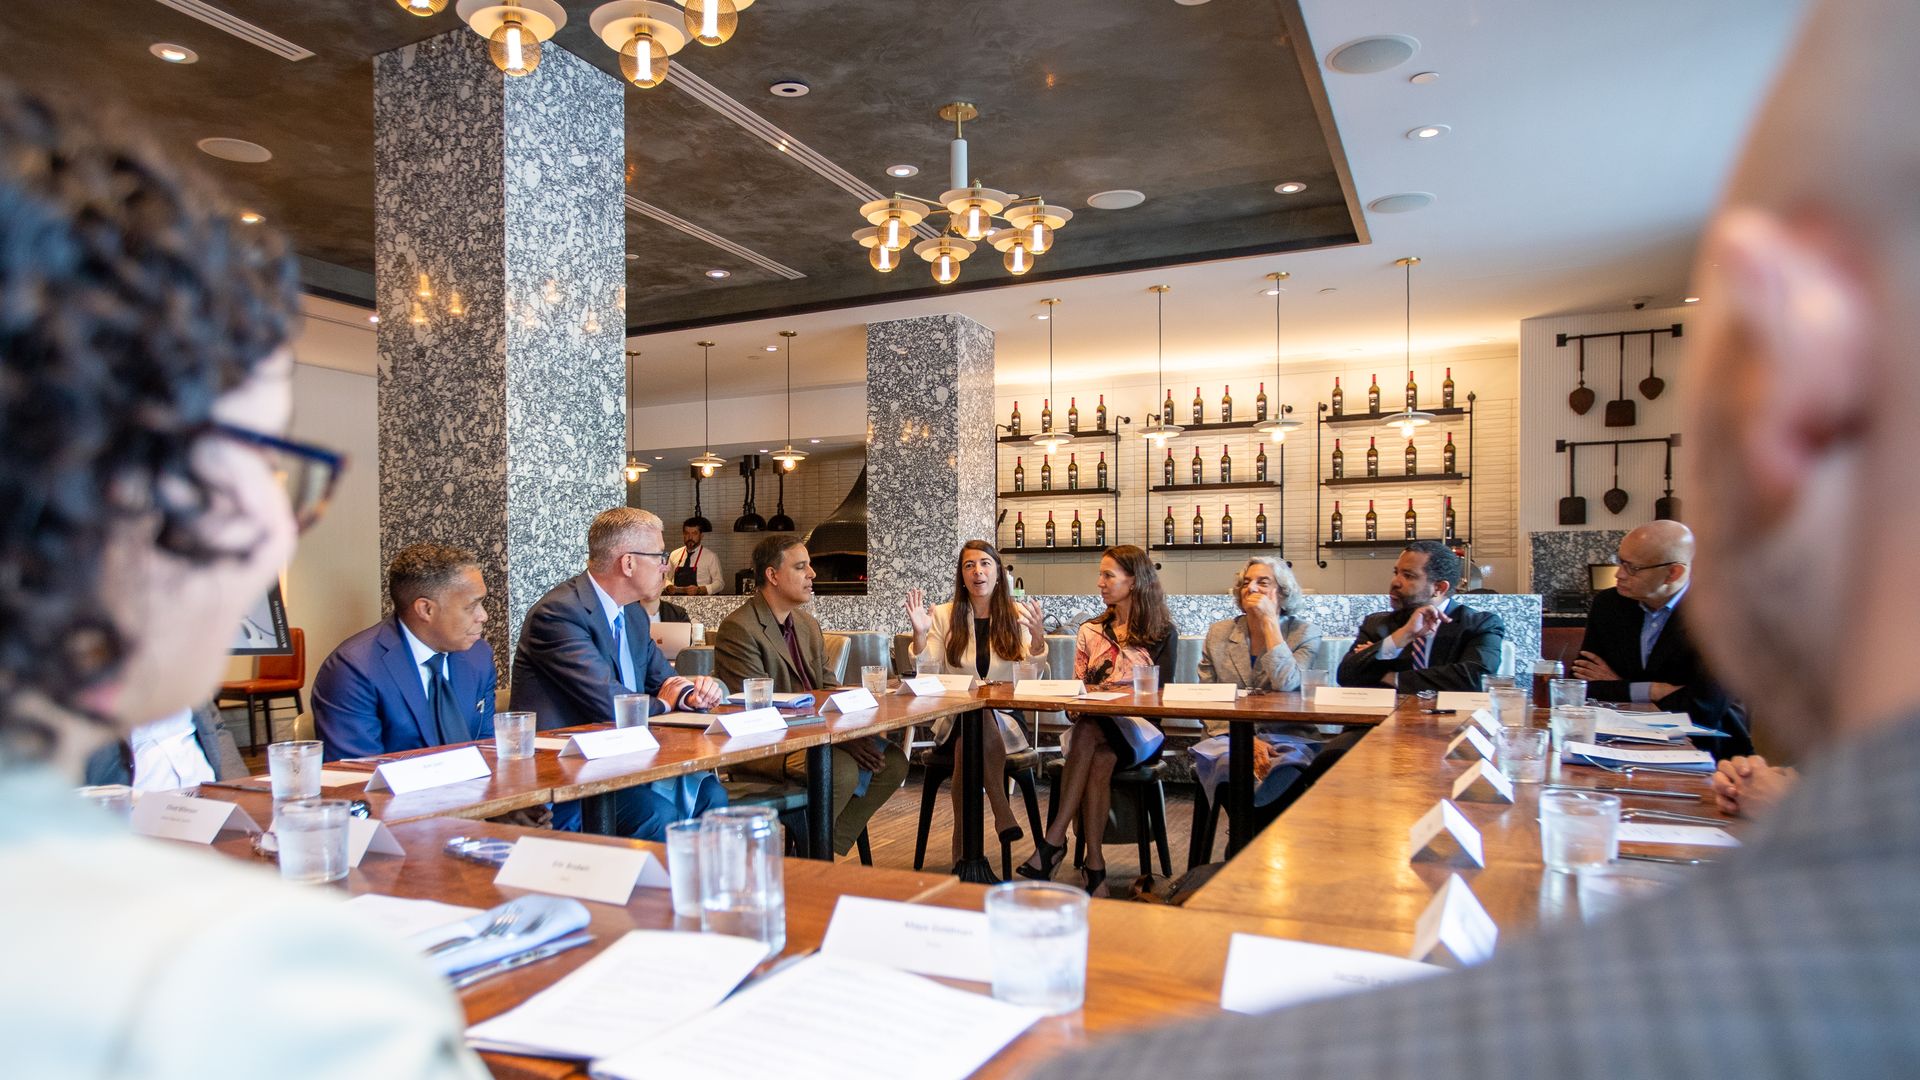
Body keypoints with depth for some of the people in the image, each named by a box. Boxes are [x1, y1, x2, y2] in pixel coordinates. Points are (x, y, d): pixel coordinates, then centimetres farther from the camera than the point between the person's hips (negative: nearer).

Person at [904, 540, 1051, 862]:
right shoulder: (944, 615, 7)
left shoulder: (1016, 615, 7)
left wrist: (1038, 637, -30)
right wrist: (919, 634, -21)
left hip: (1005, 718, 0)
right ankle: (1002, 812, -26)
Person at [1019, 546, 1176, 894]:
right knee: (1100, 759, -35)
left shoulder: (1163, 633, 6)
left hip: (1141, 729, -3)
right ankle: (1094, 863, -36)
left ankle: (1054, 840, -38)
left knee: (1088, 733, -36)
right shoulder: (1090, 631, 18)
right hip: (1092, 723, 3)